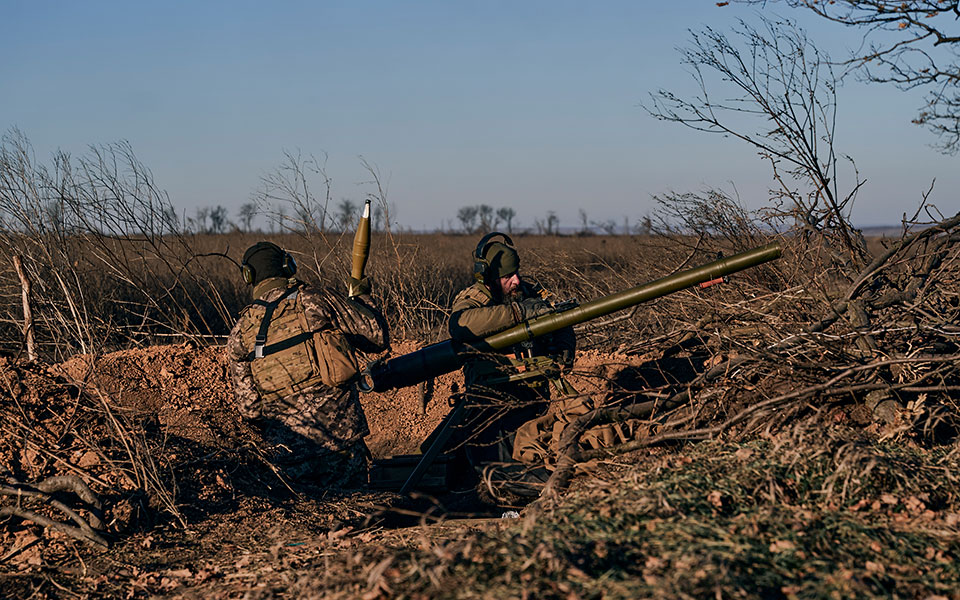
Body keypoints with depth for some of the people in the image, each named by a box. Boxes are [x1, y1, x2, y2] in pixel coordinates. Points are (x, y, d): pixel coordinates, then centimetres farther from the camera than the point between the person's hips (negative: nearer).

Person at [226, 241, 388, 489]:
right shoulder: (317, 299, -2)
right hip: (342, 434, 0)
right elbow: (377, 337, 3)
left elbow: (248, 406, 5)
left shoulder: (241, 332, 4)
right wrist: (362, 298, 21)